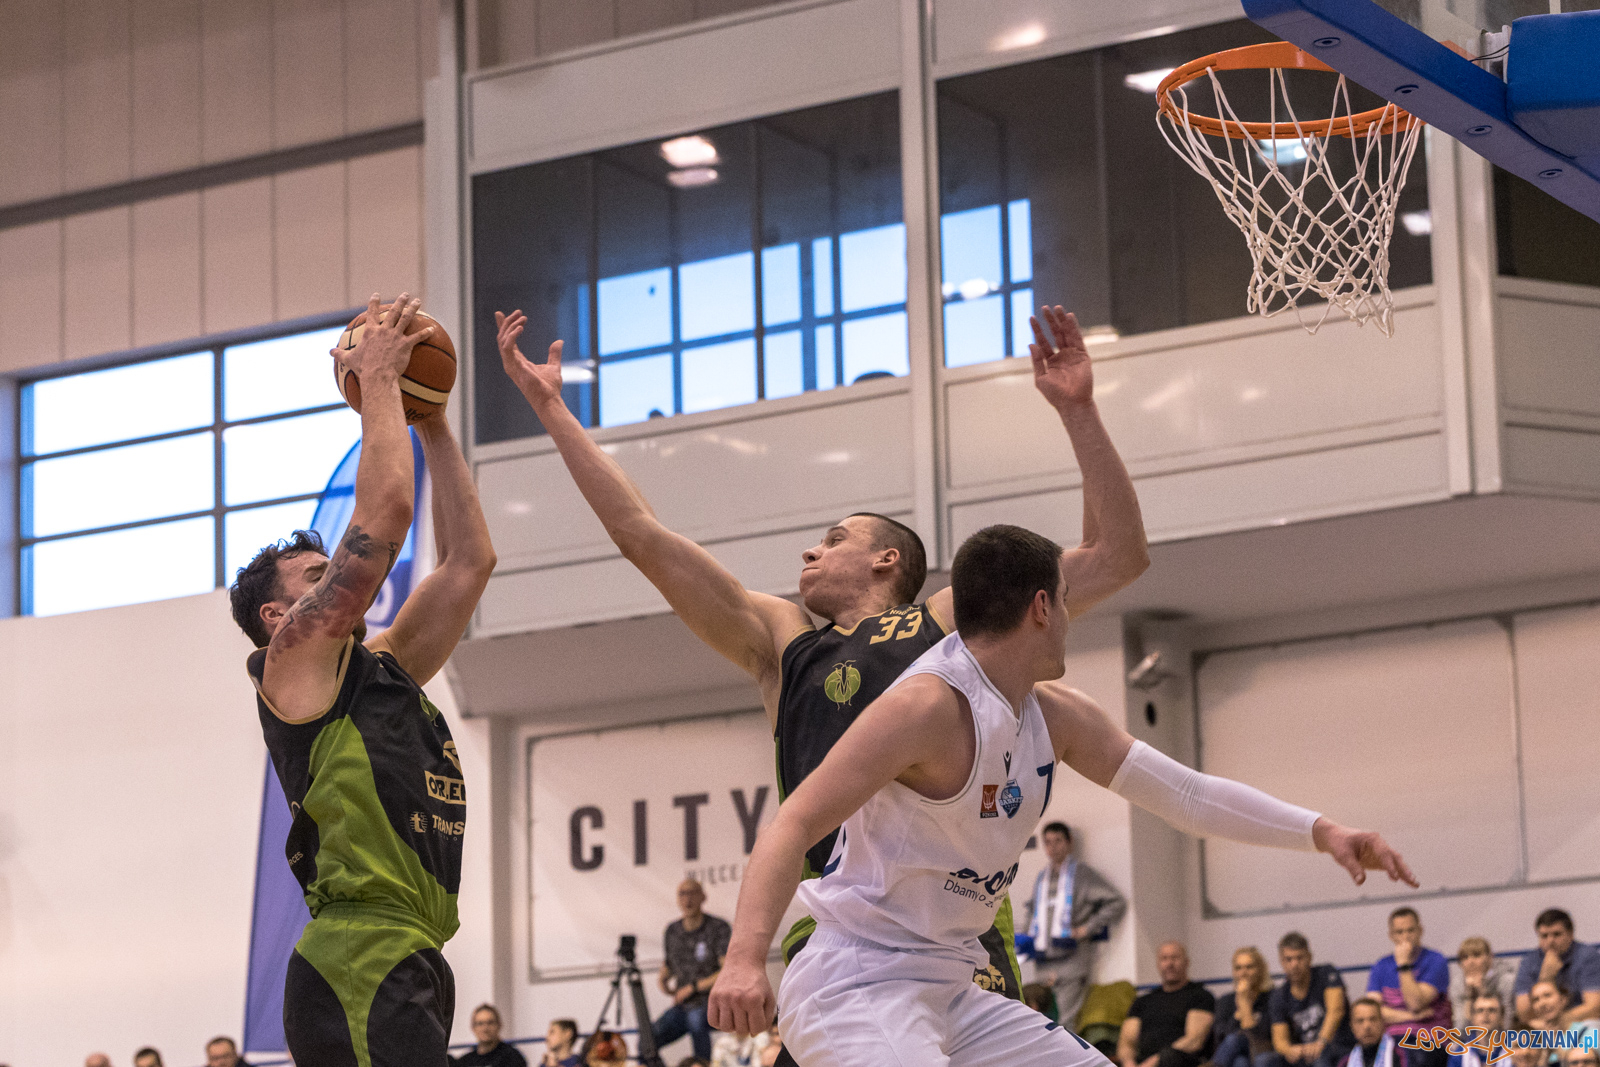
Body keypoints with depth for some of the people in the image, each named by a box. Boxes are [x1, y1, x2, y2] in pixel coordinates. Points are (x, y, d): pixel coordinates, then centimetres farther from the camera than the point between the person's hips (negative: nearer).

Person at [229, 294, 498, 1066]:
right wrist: (378, 383, 4)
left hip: (409, 970, 9)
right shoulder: (294, 659, 1)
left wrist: (433, 425, 24)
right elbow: (382, 516, -6)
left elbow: (468, 561, 25)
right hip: (360, 967, -9)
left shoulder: (381, 669, 24)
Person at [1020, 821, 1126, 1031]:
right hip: (1043, 963, 6)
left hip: (1071, 960, -6)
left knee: (1067, 1024, -15)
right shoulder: (1041, 879, 21)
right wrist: (1027, 939, 19)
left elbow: (1117, 903, -4)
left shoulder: (1081, 873, 2)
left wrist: (1087, 929, -10)